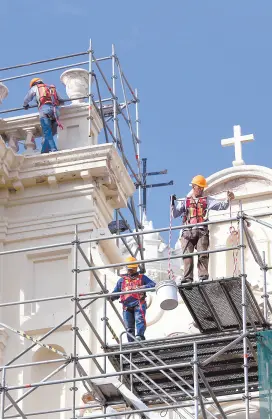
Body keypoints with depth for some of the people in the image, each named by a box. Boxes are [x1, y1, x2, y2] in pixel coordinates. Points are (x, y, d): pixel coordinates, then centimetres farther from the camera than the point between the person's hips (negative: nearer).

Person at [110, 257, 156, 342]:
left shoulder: (142, 278, 19)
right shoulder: (122, 280, 25)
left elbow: (153, 285, 6)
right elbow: (116, 293, 22)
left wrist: (143, 287, -14)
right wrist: (110, 297, -2)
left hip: (138, 304, -3)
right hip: (127, 306, 3)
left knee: (139, 319, -27)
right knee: (129, 327, -3)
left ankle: (140, 336, -40)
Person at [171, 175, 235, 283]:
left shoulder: (207, 200, 22)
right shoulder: (185, 201, 24)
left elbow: (221, 206, 15)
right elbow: (175, 214, 20)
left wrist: (228, 199, -3)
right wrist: (173, 204, 5)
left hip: (201, 231, 0)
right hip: (187, 232, 1)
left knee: (203, 254, -16)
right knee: (187, 255, -12)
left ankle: (203, 276, -20)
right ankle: (188, 278, -17)